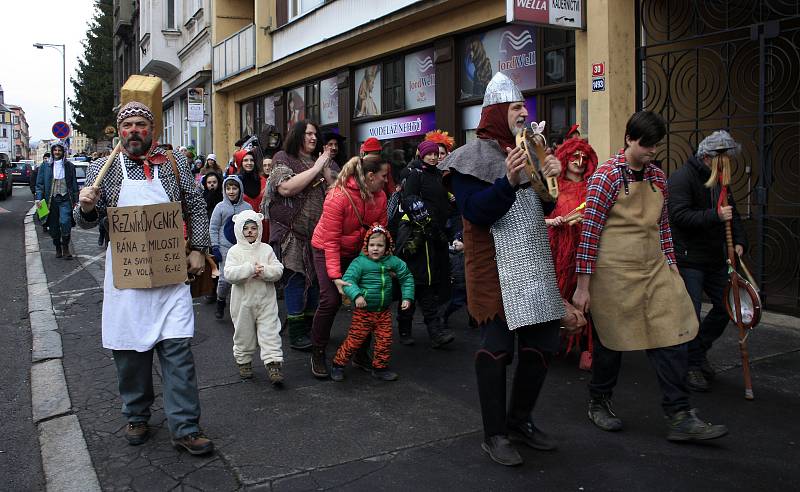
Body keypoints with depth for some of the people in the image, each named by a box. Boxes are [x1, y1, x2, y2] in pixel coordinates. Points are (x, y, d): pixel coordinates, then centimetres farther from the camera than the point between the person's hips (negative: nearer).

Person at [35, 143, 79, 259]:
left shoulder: (69, 165, 7)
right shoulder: (45, 165, 7)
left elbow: (74, 184, 10)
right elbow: (39, 183, 7)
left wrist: (75, 200, 6)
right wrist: (38, 198, -4)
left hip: (65, 199, -2)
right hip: (51, 199, 2)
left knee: (65, 222, -17)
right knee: (53, 225, 7)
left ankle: (65, 247, -3)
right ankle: (58, 248, 21)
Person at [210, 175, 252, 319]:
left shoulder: (247, 207, 6)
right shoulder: (220, 207, 1)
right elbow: (213, 228, 3)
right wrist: (215, 247, -3)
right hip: (225, 248, -2)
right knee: (225, 278, -5)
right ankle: (221, 302, 18)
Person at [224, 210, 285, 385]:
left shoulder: (266, 249, 3)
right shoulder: (235, 251, -3)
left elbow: (278, 270, -2)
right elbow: (229, 274, -16)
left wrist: (264, 271, -20)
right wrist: (250, 269, -24)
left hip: (265, 300, 1)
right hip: (243, 300, -1)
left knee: (270, 331, -2)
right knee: (244, 333, 11)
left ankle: (273, 364, -1)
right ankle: (244, 361, 29)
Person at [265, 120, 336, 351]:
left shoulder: (322, 161, 14)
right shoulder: (284, 159, 0)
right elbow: (286, 188, -17)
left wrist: (326, 169, -7)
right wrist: (315, 169, -13)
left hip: (319, 232, 5)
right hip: (293, 232, -5)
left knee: (316, 278, 9)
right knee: (295, 278, -2)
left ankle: (311, 328, 22)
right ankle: (296, 333, 6)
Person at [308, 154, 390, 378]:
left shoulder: (380, 196, -9)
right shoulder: (338, 197, -27)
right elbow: (331, 241, -27)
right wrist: (335, 276, -31)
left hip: (359, 252, 6)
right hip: (327, 250, -5)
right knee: (331, 299, -15)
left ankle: (361, 354, 16)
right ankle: (317, 354, 5)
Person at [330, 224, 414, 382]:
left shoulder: (393, 261, 0)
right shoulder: (359, 262, -13)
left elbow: (407, 277, 12)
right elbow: (348, 280, -20)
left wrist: (407, 297, 5)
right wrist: (356, 295, -35)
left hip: (384, 311, 4)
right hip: (363, 311, -4)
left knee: (385, 340, 8)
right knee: (355, 340, 1)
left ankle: (380, 368, 26)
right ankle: (338, 364, 19)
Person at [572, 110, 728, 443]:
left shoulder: (657, 176, 9)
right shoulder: (607, 176, -11)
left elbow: (662, 226, 17)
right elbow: (589, 232, -13)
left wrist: (671, 267, 13)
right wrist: (582, 287, -14)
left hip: (654, 270, 6)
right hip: (614, 273, -6)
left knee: (672, 339, 1)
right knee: (611, 340, 8)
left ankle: (680, 418, 9)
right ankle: (598, 404, 30)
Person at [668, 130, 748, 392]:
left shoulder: (719, 181, 12)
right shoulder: (682, 178, -14)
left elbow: (732, 214, 17)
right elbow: (680, 215, -23)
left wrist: (739, 241, 2)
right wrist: (715, 215, -29)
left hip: (714, 258, 8)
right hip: (687, 259, -8)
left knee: (726, 305, 11)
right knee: (691, 314, -4)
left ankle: (699, 350, 30)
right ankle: (693, 366, 11)